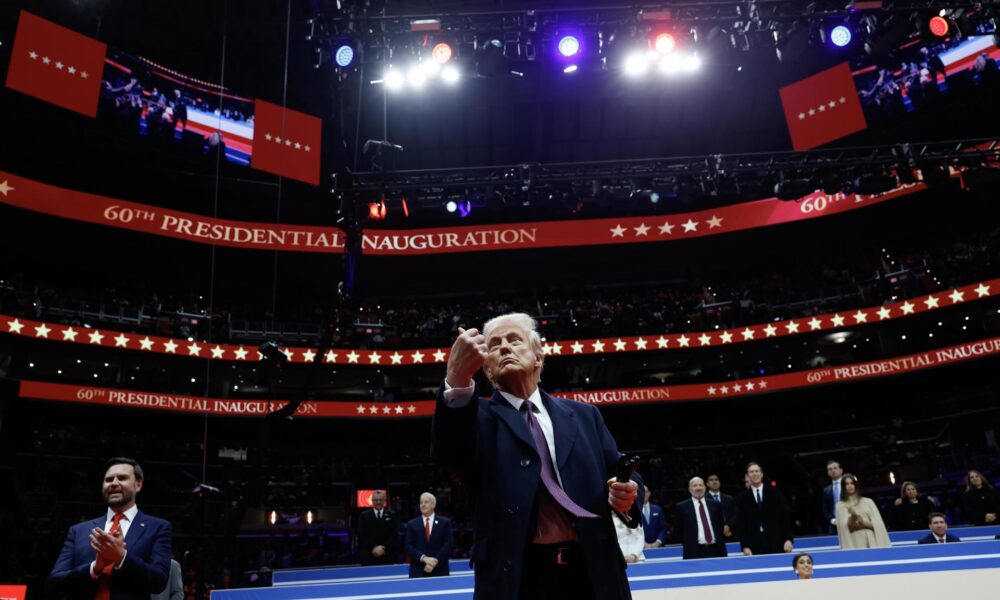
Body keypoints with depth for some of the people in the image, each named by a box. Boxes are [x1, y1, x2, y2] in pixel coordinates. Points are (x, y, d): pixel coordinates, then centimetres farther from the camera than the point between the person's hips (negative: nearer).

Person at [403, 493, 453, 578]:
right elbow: (408, 546, 1)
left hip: (439, 571, 0)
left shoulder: (445, 522, 7)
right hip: (418, 572, 0)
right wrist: (424, 558, -14)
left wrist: (436, 561, -12)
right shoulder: (412, 524, 9)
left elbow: (448, 544, 0)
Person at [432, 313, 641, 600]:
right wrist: (457, 380, -37)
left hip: (592, 574, 3)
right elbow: (448, 452, -20)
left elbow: (621, 475, 14)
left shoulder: (584, 415, 12)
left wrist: (626, 495, -10)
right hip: (515, 577, -3)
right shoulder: (481, 418, 1)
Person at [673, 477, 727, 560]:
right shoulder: (682, 507, 2)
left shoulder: (716, 505, 12)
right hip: (695, 553, -3)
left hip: (716, 550, 3)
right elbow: (678, 529, 5)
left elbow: (721, 526, 17)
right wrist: (689, 544, 1)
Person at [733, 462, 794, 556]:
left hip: (776, 544, 1)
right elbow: (740, 524, 4)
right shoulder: (742, 499, 7)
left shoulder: (775, 493, 9)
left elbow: (785, 517, 6)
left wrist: (788, 539, -4)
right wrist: (745, 546, -4)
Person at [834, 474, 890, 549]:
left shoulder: (868, 502, 12)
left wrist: (863, 523, -10)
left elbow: (877, 524, 7)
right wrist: (853, 517, -23)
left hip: (872, 542, 2)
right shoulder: (840, 505, 7)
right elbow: (845, 527, -4)